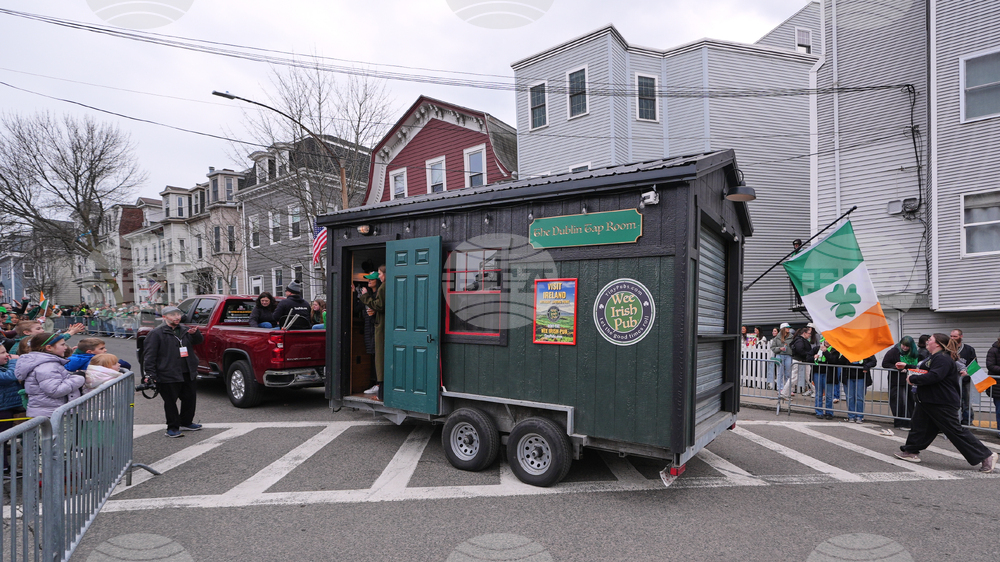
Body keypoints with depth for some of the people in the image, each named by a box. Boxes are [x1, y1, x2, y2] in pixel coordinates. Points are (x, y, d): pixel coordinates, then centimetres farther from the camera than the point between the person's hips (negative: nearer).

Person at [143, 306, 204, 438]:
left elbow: (199, 340, 12)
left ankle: (186, 422, 31)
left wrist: (195, 334, -11)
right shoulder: (157, 333, -3)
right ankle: (172, 428, 12)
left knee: (190, 399, 14)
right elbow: (149, 354, -5)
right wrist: (150, 374, -12)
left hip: (188, 374, 6)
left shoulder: (184, 331, 14)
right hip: (168, 376, -6)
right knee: (170, 402, 0)